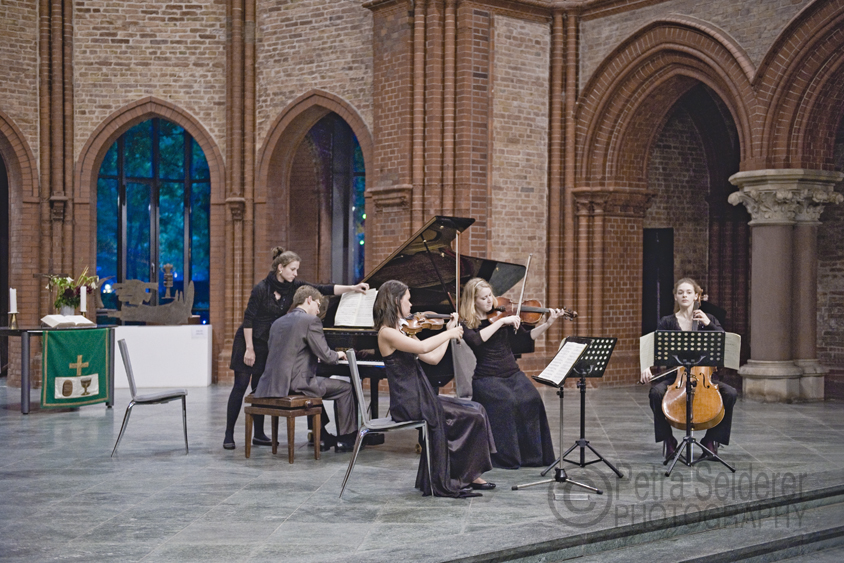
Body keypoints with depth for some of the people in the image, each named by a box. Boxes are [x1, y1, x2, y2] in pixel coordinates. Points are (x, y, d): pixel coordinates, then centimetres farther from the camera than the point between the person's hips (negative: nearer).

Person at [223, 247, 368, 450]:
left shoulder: (292, 286, -3)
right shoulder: (262, 288, -19)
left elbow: (322, 289, -7)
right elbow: (248, 319, -16)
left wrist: (352, 288, -16)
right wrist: (249, 349, -17)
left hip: (270, 344, 6)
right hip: (249, 341, -6)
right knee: (240, 386, -3)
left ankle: (259, 434, 14)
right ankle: (229, 434, 3)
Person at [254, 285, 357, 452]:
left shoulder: (278, 323, 15)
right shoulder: (311, 321, -8)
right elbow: (325, 356, -11)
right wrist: (338, 355, 12)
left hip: (272, 386, 8)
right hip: (296, 384, -8)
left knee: (316, 382, 35)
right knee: (345, 388, 9)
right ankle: (344, 440, 12)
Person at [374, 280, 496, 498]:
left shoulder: (402, 331, 18)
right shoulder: (387, 332, -12)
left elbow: (433, 358, 16)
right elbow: (423, 347, -27)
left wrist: (449, 331, 15)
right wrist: (449, 333, -14)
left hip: (419, 398, 9)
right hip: (409, 404, -9)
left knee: (475, 411, -1)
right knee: (473, 415, -11)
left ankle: (468, 476, 0)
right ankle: (463, 477, 0)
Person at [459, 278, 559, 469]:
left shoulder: (503, 314, 10)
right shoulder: (467, 324, -1)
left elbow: (527, 336, 10)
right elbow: (477, 340, -23)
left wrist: (548, 323, -4)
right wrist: (501, 322, -24)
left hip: (513, 374, 4)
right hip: (486, 378, -4)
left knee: (531, 399, -24)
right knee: (506, 401, -32)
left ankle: (535, 454, -12)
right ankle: (507, 456, -18)